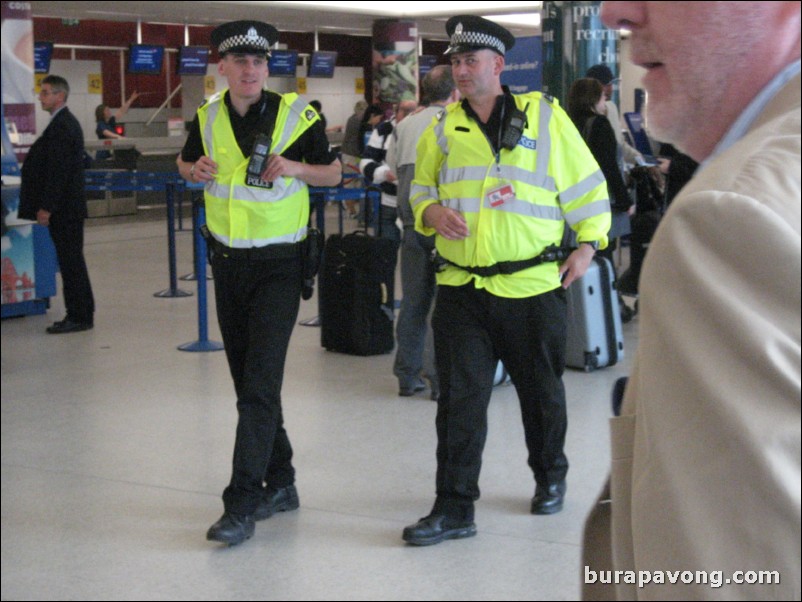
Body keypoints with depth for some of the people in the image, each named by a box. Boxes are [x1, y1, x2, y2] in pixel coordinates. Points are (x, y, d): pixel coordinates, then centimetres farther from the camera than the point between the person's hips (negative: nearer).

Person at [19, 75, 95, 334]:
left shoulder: (62, 126, -16)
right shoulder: (65, 123, 17)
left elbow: (58, 171, -21)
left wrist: (46, 207, -20)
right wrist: (46, 205, 19)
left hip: (64, 209, -10)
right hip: (66, 208, 10)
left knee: (71, 262, -5)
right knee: (71, 262, 12)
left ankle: (80, 317, 0)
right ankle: (78, 315, 17)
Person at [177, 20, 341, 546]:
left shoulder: (297, 116, -8)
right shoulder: (208, 118, 3)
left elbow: (334, 172, 3)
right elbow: (186, 163, 21)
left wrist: (296, 168, -17)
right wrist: (196, 170, -3)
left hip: (278, 265, -5)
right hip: (228, 262, 5)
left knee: (260, 383, -12)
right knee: (247, 379, 12)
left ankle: (243, 503, -11)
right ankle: (280, 483, 26)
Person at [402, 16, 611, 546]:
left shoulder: (545, 116, 0)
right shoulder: (444, 130, 7)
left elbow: (586, 184, 5)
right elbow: (422, 187, 19)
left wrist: (588, 244, -3)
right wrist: (430, 211, -3)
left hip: (533, 287, -1)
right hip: (462, 288, 1)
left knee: (542, 393, 15)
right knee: (459, 399, -3)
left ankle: (550, 477, 38)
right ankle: (454, 507, 3)